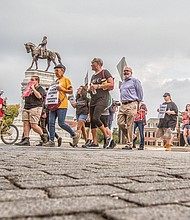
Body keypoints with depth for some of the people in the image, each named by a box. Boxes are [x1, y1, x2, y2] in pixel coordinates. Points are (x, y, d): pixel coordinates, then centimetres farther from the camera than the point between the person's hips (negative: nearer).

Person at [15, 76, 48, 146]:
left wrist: (33, 88, -10)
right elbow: (25, 97, 37)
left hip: (35, 108, -8)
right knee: (26, 124, -4)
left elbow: (39, 96, -19)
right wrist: (24, 96, 15)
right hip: (26, 108, 8)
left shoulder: (40, 88, 1)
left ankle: (43, 136, 7)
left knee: (34, 126, -12)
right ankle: (26, 140, -5)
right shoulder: (29, 88, 24)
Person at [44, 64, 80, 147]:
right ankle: (51, 141, -2)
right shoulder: (56, 81, 24)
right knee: (51, 123, -3)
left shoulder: (65, 79, 3)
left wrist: (62, 89, -16)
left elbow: (71, 91, -3)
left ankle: (75, 135, 8)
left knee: (61, 123, -11)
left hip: (61, 105, -7)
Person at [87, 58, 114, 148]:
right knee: (92, 120, 2)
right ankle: (95, 142, 6)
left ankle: (107, 136, -5)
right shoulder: (93, 76, 24)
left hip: (102, 99, -8)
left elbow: (111, 84, -10)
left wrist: (98, 86, -12)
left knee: (95, 118, -22)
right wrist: (90, 89, 9)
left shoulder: (105, 72, 1)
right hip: (93, 100, 8)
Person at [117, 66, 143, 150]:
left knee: (129, 125, -8)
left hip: (131, 104, -7)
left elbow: (140, 92, 1)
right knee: (120, 123, -1)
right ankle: (131, 137, 20)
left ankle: (129, 144, -4)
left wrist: (138, 103, -1)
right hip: (123, 105, 7)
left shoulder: (135, 80, 1)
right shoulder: (123, 82, 22)